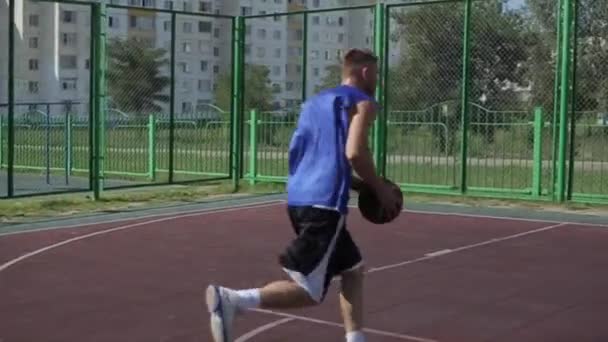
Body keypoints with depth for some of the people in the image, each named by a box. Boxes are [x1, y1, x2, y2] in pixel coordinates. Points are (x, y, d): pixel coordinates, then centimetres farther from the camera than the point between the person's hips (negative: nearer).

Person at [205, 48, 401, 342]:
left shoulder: (315, 101, 25)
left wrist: (359, 185, 25)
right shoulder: (362, 102, 1)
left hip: (300, 199, 9)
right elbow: (354, 152, -15)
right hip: (325, 204, -9)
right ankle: (231, 300, -23)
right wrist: (380, 188, 0)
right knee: (309, 292, -9)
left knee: (353, 269, 22)